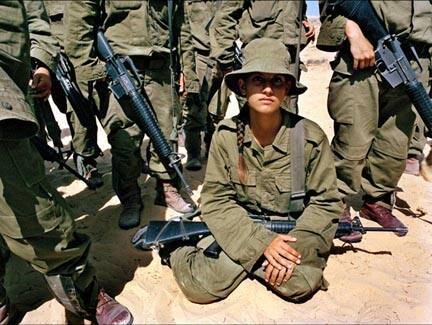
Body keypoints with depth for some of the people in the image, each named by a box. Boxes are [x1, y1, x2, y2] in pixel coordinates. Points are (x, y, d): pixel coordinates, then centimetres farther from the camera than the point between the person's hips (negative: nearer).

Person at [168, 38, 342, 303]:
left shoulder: (311, 137, -10)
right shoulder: (226, 135, -9)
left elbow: (326, 202, -3)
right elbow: (216, 200, -9)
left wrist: (297, 243, -20)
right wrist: (261, 242, -21)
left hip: (294, 229, 1)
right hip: (241, 228, 0)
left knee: (300, 283, -29)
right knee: (202, 286, -22)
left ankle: (245, 261, 0)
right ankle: (181, 250, 11)